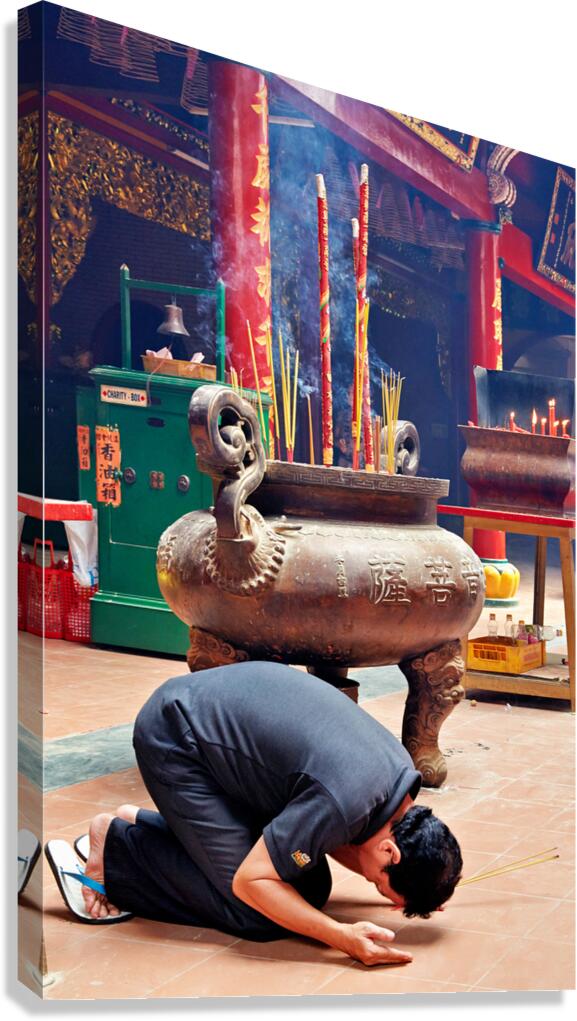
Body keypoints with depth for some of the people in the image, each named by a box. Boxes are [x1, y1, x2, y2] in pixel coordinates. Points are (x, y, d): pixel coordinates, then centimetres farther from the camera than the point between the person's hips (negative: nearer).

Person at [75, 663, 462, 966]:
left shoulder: (401, 772, -5)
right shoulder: (344, 802, -31)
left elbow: (335, 838, 11)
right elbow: (249, 880, -24)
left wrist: (415, 887, -1)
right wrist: (343, 936, -28)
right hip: (174, 739, -9)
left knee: (310, 888, 6)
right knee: (257, 915, -12)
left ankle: (141, 825, 14)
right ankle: (115, 845, 3)